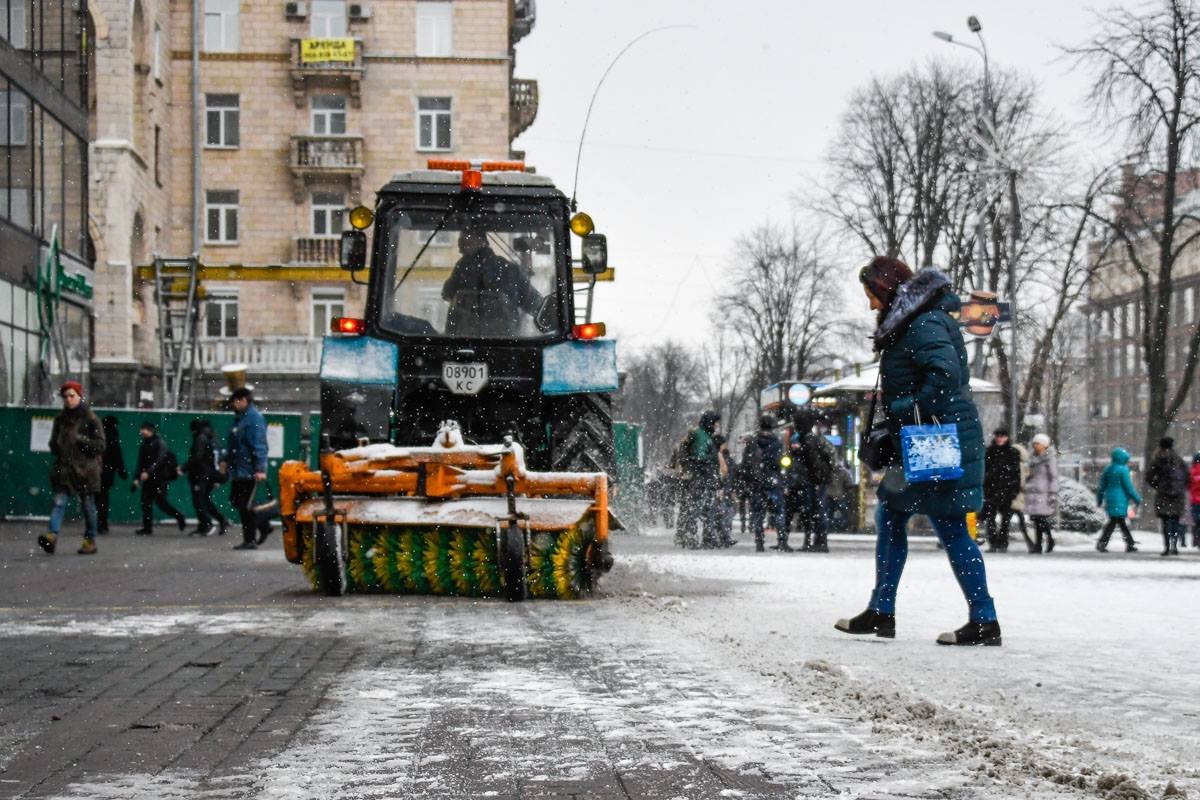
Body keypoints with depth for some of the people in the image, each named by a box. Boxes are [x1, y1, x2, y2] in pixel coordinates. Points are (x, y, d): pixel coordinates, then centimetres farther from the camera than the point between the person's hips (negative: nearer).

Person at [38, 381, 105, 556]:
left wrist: (80, 439, -14)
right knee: (59, 502, -13)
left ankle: (90, 541, 16)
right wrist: (56, 448, 2)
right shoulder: (60, 419, 14)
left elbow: (100, 445, -5)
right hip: (63, 468, 3)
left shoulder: (90, 419, 0)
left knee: (88, 506, 5)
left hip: (84, 469, -3)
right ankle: (52, 536, -28)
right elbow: (53, 443, 24)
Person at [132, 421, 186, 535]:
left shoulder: (160, 443, -9)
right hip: (149, 478, 8)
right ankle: (147, 528, 4)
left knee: (160, 501, -11)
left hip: (160, 478, -7)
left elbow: (159, 461, -21)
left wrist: (148, 472, -31)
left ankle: (179, 517, 8)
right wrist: (137, 478, 10)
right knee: (145, 501, 1)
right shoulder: (143, 445, 14)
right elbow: (141, 463, 18)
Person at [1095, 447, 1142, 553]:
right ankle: (1102, 542, -14)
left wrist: (1099, 500, 22)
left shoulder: (1107, 469, 11)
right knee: (1113, 521, -7)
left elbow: (1101, 486, 14)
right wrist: (1137, 499, -2)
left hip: (1109, 498, 8)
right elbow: (1129, 487, -11)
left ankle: (1130, 544, 18)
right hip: (1120, 500, -8)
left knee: (1121, 521, 13)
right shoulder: (1123, 470, -11)